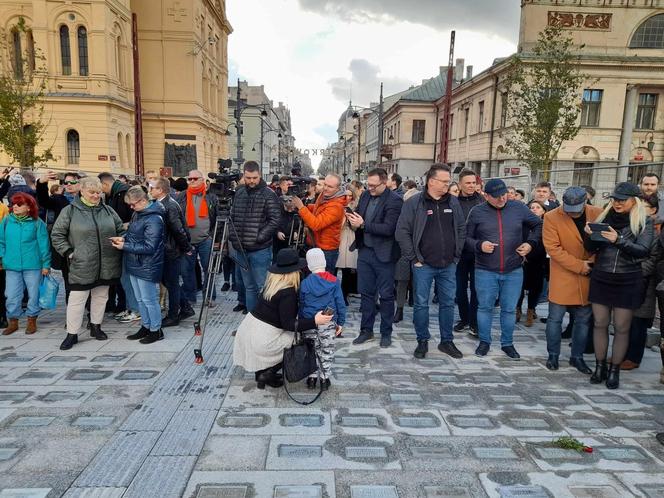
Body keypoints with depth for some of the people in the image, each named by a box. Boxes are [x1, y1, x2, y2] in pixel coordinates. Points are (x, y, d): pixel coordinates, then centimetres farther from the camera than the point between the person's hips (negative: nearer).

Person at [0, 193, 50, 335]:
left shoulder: (37, 223, -4)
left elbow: (44, 245, -3)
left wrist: (46, 264, -4)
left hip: (33, 266, -2)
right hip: (11, 266, 2)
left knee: (33, 294, 7)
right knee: (12, 295, 7)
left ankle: (32, 321, 23)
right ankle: (13, 322, 22)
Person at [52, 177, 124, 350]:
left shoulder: (107, 210, 7)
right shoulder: (70, 211, -3)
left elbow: (120, 230, 15)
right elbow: (56, 235, 1)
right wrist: (68, 252, -7)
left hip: (106, 264, 4)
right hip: (81, 265, -4)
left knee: (101, 296, 15)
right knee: (77, 299, 2)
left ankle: (96, 326, 31)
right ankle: (72, 334, 14)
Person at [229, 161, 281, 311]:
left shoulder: (268, 194, -8)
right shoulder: (239, 193, 10)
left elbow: (275, 220, -13)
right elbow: (233, 217, 19)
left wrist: (259, 238, -16)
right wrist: (233, 238, 10)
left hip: (260, 250, -6)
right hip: (240, 249, 6)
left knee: (262, 286, 1)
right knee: (249, 286, 16)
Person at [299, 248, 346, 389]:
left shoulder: (305, 283, -7)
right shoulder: (334, 281, -7)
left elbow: (301, 305, 3)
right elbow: (340, 303, -3)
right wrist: (340, 322, 8)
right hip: (328, 323, 0)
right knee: (327, 351, 14)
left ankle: (311, 377, 22)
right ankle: (325, 379, 20)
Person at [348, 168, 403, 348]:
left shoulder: (394, 201, -14)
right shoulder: (366, 195, 7)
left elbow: (388, 228, -22)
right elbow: (358, 216, 15)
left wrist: (363, 224, -23)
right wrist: (353, 220, -8)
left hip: (383, 255, -6)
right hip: (365, 251, 6)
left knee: (386, 295, 7)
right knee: (366, 292, 13)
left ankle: (386, 333, 22)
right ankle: (366, 330, 27)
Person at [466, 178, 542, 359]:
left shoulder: (518, 208, 1)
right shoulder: (477, 212, -3)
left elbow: (538, 225, 14)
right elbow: (467, 237, 1)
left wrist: (531, 243, 0)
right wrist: (479, 245, -17)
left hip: (513, 271, 1)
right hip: (485, 271, -1)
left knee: (509, 309, 10)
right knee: (485, 307, 8)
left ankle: (507, 343, 27)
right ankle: (484, 342, 26)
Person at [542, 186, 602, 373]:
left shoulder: (598, 214, -3)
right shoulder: (552, 217, -11)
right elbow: (553, 248, -13)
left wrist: (595, 263, -7)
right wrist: (578, 266, -14)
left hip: (587, 277, 3)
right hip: (562, 276, -3)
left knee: (583, 319, 11)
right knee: (555, 318, 3)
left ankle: (577, 357, 27)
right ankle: (553, 355, 20)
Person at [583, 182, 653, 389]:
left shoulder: (644, 223, -3)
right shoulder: (604, 218, 4)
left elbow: (643, 251, -15)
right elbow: (592, 249, 5)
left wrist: (619, 240, -29)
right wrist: (589, 235, -16)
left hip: (628, 281, -2)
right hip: (600, 278, 3)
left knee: (621, 328, 5)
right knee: (600, 324, 8)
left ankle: (614, 370, 18)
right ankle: (600, 366, 21)